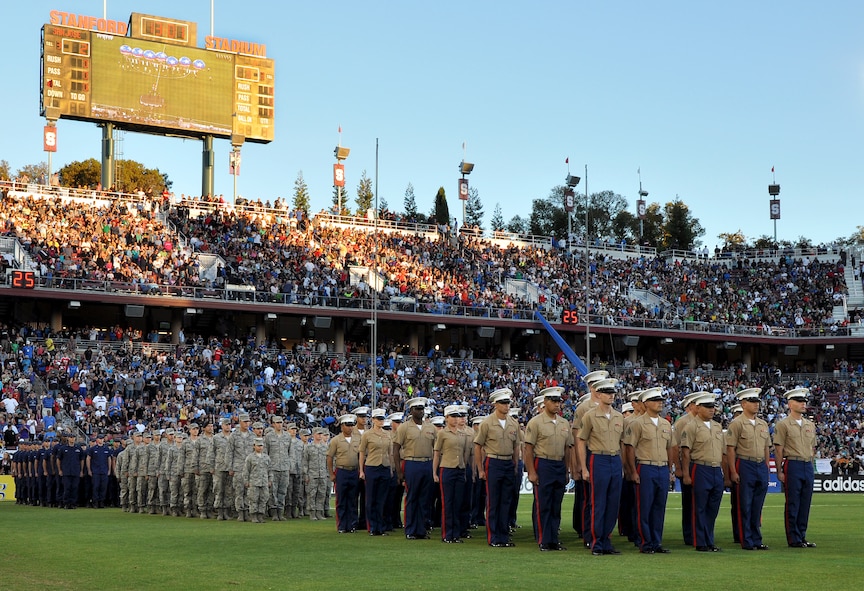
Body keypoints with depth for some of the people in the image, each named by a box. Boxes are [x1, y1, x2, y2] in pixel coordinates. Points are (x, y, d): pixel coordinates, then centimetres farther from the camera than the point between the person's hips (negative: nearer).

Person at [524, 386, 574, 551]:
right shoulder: (535, 422, -5)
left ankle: (554, 540, 15)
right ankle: (544, 542, 2)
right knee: (543, 506, -2)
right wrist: (531, 472, -13)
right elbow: (528, 449, -7)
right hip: (543, 465, -5)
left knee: (556, 506, 9)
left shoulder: (564, 424, 11)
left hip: (560, 467, 5)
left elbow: (567, 449, 16)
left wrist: (566, 471, 13)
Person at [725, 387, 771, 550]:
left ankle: (757, 540, 16)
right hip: (745, 466, -6)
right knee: (745, 506, -1)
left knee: (757, 507, 9)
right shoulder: (737, 424, -6)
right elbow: (730, 449, -9)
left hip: (761, 467, 6)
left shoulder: (763, 424, 13)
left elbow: (766, 448, 19)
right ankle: (747, 541, 4)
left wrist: (767, 469, 13)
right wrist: (733, 471, -14)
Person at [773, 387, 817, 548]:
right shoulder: (783, 425, -4)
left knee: (805, 504, 8)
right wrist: (779, 471, -9)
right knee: (792, 505, -2)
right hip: (792, 466, -6)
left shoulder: (811, 425, 14)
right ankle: (794, 539, 3)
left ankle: (802, 537, 16)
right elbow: (778, 450, -6)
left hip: (808, 467, 6)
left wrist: (809, 465, 15)